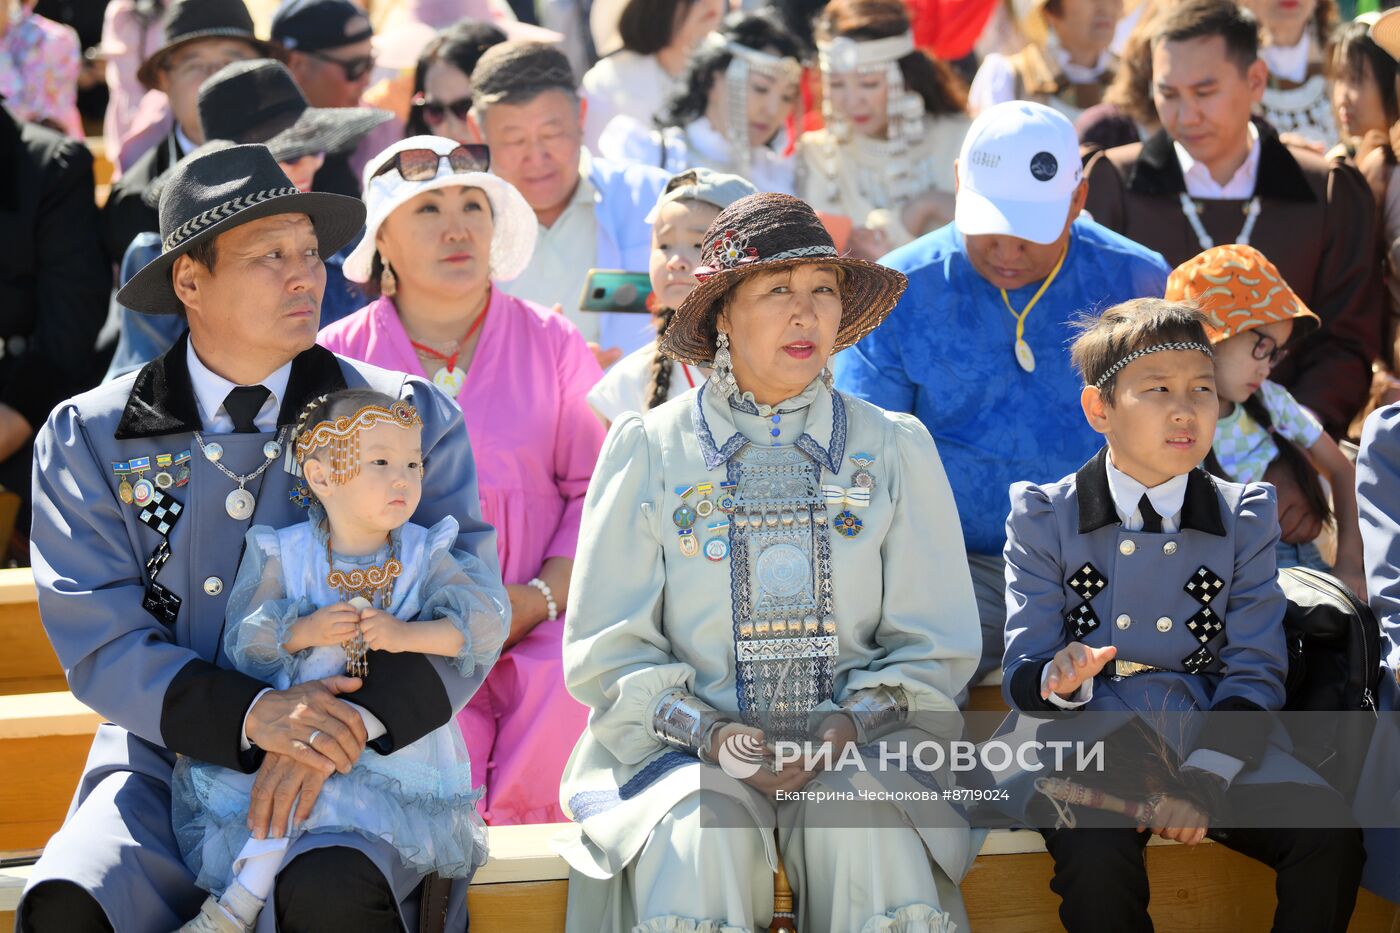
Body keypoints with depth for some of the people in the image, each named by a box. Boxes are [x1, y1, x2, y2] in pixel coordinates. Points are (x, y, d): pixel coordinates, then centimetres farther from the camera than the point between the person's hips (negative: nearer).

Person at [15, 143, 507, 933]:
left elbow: (472, 613, -2)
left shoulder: (411, 417, 5)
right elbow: (101, 644, -2)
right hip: (171, 758, 1)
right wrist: (252, 715, -20)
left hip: (360, 757, 0)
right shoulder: (88, 439, 5)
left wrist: (347, 723, -20)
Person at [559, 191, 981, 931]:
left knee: (867, 827, -31)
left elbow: (937, 647, 9)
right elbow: (606, 654, 3)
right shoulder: (647, 449, 6)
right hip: (685, 752, -1)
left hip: (854, 744, 1)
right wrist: (709, 733, -13)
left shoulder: (894, 448, 10)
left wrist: (851, 724, -10)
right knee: (701, 830, -32)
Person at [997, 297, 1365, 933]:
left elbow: (1255, 674, 4)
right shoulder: (1043, 516, 7)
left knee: (1328, 829, -24)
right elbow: (1023, 673, 3)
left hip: (1210, 734, 2)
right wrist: (1060, 682, -24)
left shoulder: (1246, 517, 12)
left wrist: (1204, 779, -14)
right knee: (1095, 848, -34)